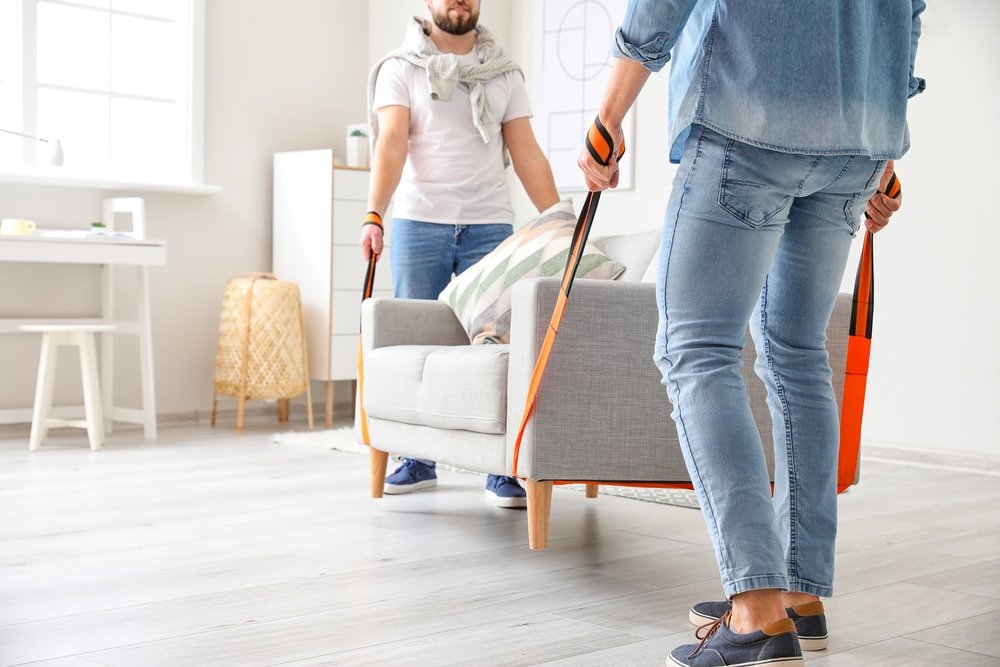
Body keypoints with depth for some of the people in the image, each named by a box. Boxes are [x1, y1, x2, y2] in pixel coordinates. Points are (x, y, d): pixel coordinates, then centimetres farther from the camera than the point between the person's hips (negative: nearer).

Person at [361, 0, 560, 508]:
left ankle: (502, 470, 1)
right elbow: (391, 143, -8)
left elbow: (527, 154, 8)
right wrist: (373, 215, -22)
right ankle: (418, 461, 16)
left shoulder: (504, 74, 12)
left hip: (490, 226, 1)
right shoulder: (400, 69, 5)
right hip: (419, 223, -1)